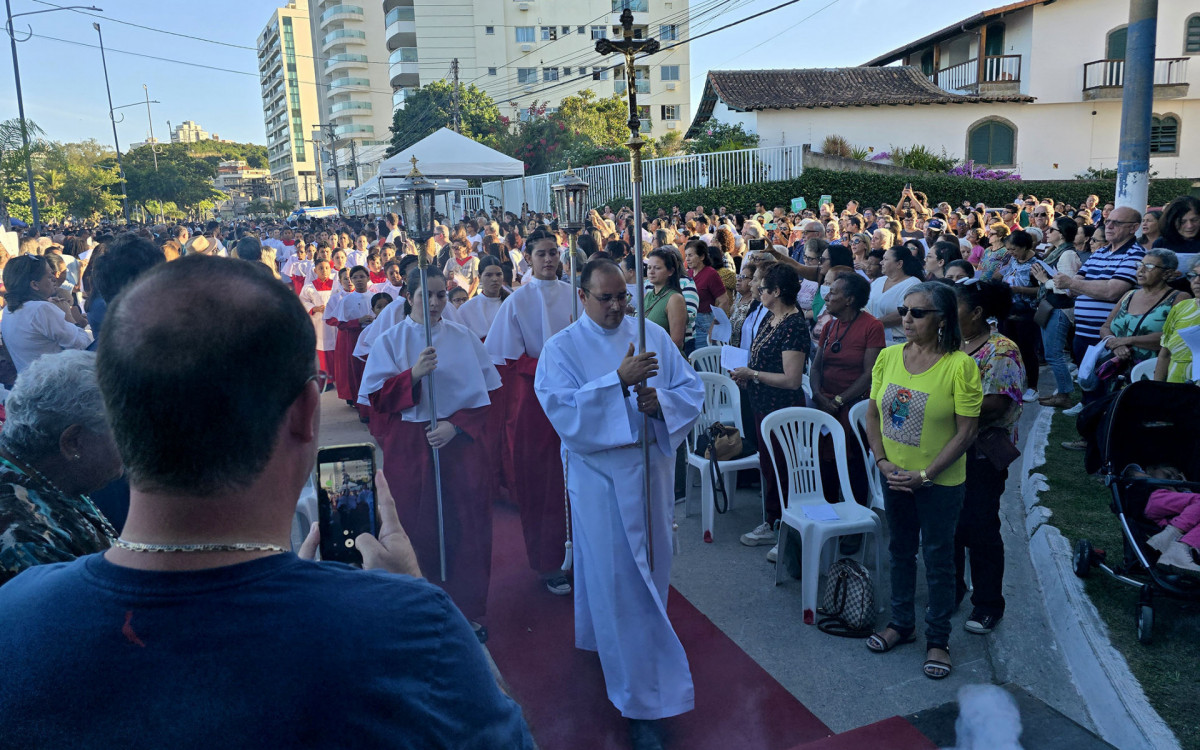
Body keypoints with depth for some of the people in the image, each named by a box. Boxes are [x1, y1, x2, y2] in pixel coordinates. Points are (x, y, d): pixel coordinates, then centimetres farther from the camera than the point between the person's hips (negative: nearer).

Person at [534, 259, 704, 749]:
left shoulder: (653, 336, 5)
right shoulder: (561, 349, -5)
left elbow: (693, 390, 3)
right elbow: (561, 409, -20)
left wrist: (660, 401, -18)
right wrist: (620, 381, -28)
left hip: (651, 468, 4)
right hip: (600, 476, -4)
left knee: (649, 569, 18)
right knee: (617, 582, -1)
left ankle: (617, 643, 45)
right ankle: (638, 695, 10)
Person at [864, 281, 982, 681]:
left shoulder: (960, 365, -17)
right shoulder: (888, 357, -2)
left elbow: (967, 431, -16)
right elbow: (873, 413, 4)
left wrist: (925, 475, -18)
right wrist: (882, 461, -7)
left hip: (940, 481, -5)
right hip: (895, 476, 5)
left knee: (938, 559, 8)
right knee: (900, 550, 19)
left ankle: (938, 639, 24)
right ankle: (902, 623, 37)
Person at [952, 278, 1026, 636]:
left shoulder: (1001, 350, -12)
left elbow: (996, 404, -21)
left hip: (981, 456, -6)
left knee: (980, 530, 2)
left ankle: (988, 604, 18)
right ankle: (951, 591, 29)